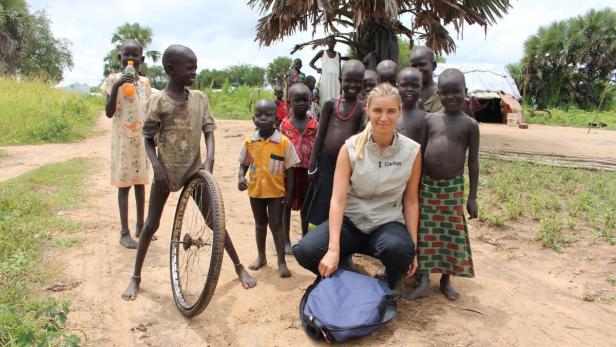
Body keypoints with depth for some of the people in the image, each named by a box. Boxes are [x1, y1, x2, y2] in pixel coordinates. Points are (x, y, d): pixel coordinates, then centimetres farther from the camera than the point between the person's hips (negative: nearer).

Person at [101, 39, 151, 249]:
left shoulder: (145, 82, 8)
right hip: (122, 139, -4)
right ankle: (124, 232, 6)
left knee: (140, 182, 10)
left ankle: (140, 225, 22)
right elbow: (109, 113, -13)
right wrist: (117, 86, -24)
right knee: (124, 184, 0)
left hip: (142, 138, 4)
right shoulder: (113, 80, -5)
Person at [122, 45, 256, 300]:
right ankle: (135, 277, 25)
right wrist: (157, 167, -18)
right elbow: (148, 140, -4)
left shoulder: (199, 98, -1)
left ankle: (239, 267, 19)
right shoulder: (157, 101, -9)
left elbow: (208, 131, -1)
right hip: (165, 172, -1)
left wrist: (209, 160, -18)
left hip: (194, 171, 2)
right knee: (151, 224, 8)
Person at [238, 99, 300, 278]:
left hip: (277, 191, -3)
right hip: (256, 191, 3)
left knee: (276, 225, 1)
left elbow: (289, 169, -7)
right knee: (260, 224, 18)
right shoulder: (249, 142, -5)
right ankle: (261, 256, 36)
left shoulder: (284, 142, -12)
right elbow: (244, 164, 6)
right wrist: (241, 178, -14)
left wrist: (289, 192, -7)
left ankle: (281, 261, 16)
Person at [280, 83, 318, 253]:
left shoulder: (314, 124, -3)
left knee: (305, 205, 14)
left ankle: (305, 238, 28)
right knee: (286, 204, 8)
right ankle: (286, 241, 19)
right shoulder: (285, 125, -4)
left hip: (307, 170, 1)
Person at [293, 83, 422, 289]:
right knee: (305, 251, -25)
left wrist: (413, 246, -3)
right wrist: (334, 249, -25)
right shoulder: (351, 148, -8)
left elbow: (411, 200, 2)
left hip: (388, 223, 0)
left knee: (399, 249, -36)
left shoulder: (412, 151, -5)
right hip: (350, 220, 0)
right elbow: (338, 199, -15)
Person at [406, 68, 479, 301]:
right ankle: (423, 281, 15)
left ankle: (446, 280, 25)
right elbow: (419, 153, 6)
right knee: (426, 233, 5)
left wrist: (472, 197, -3)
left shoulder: (470, 125, -2)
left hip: (453, 188, -1)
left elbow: (473, 161, 0)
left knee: (452, 234, 8)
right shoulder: (430, 119, 3)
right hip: (427, 185, 1)